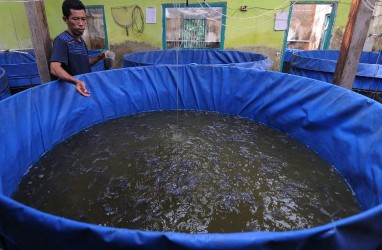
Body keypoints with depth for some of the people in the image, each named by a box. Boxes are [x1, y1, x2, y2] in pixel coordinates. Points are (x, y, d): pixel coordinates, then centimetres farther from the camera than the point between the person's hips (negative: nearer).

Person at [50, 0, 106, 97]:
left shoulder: (81, 40, 7)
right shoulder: (62, 40, -17)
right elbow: (55, 68, -30)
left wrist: (99, 57, 1)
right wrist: (76, 81, -46)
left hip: (86, 88, 7)